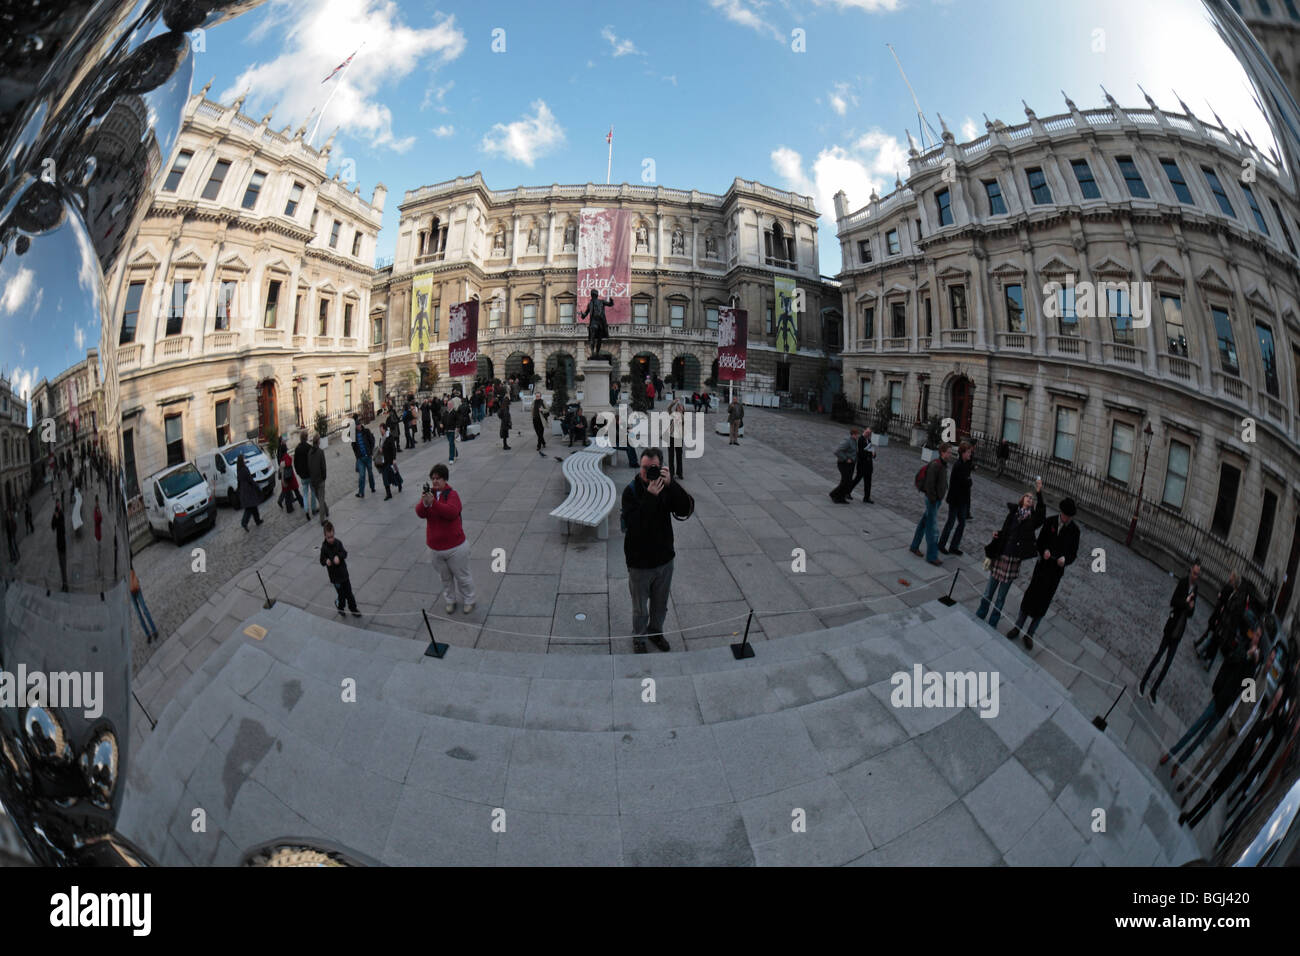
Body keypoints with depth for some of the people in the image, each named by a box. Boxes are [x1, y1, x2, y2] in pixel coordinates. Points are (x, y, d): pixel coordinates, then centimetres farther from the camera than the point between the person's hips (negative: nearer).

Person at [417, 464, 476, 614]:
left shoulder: (451, 494, -13)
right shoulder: (429, 493, 0)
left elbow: (452, 512, -31)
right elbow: (420, 513, -12)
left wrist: (434, 503, -40)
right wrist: (424, 503, -33)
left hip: (455, 547, -4)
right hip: (436, 548, 4)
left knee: (462, 576, 11)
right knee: (445, 578, 21)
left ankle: (468, 601, 30)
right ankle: (450, 600, 40)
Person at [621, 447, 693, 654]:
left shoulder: (668, 486, -7)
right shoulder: (631, 491, -19)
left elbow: (686, 510, -20)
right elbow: (633, 525, -30)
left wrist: (671, 485, -31)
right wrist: (650, 496, -37)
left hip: (664, 559, 4)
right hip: (639, 563, -3)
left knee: (660, 604, 24)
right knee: (640, 608, 15)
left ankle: (655, 631, 49)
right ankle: (639, 638, 40)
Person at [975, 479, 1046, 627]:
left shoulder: (1032, 518, 1)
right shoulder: (1013, 513, 7)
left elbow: (1041, 511, -21)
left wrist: (1039, 494, -32)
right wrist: (997, 534, -8)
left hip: (1014, 559, -2)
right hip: (1000, 556, 2)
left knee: (1001, 596, 7)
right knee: (989, 591, 10)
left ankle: (992, 623, 20)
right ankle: (979, 616, 25)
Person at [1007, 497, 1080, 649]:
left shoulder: (1074, 530, -5)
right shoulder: (1050, 522, -2)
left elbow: (1073, 553, 0)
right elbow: (1040, 542, 3)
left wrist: (1065, 560, -22)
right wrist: (1044, 551, -18)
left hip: (1057, 570, -1)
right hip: (1043, 566, 1)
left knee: (1043, 602, 4)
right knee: (1030, 595, 4)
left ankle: (1029, 634, 16)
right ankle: (1017, 627, 19)